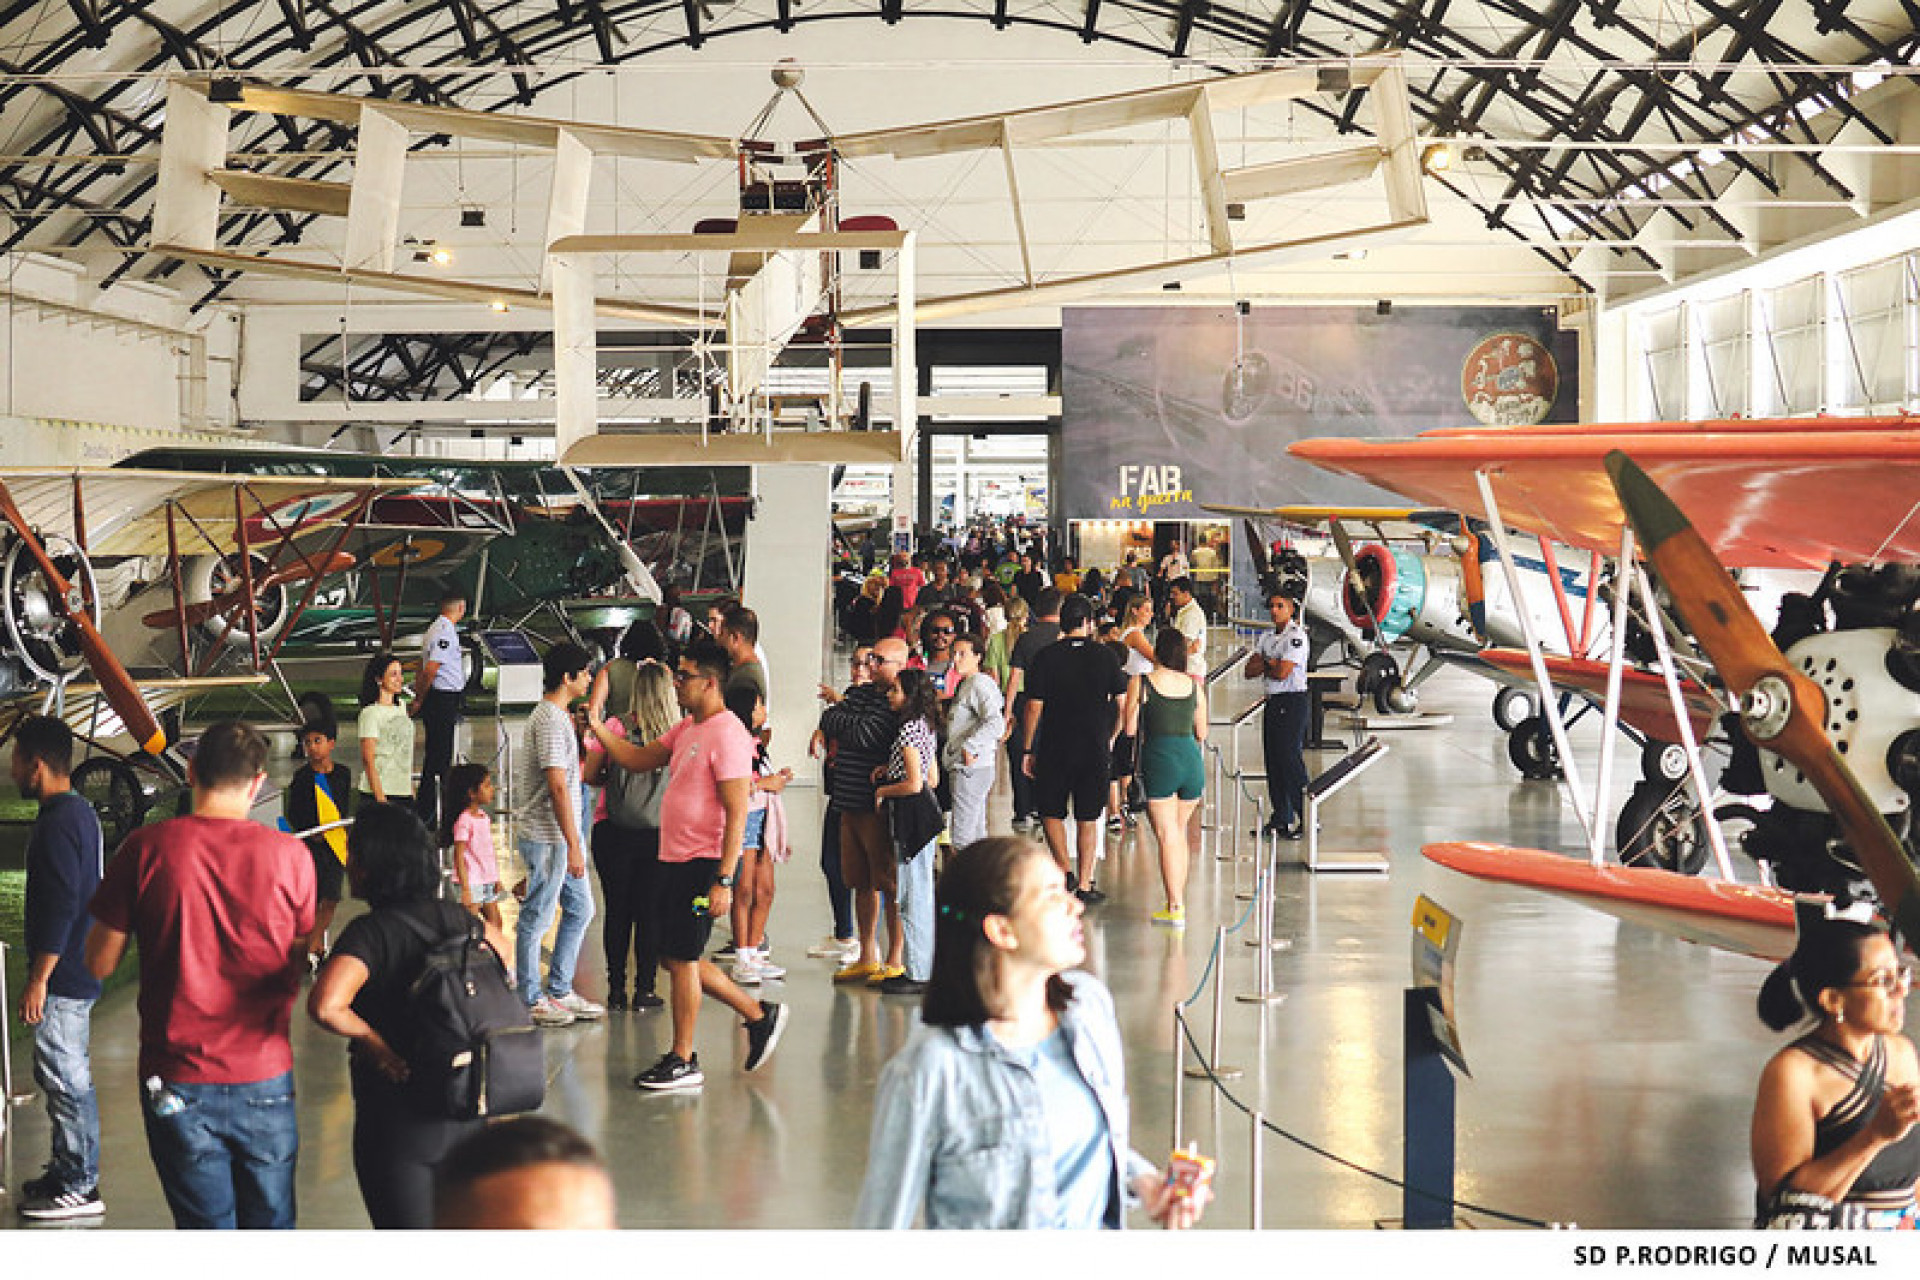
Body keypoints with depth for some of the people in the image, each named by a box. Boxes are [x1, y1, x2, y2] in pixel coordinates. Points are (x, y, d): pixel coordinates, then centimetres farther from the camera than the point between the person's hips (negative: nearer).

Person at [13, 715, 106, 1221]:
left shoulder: (58, 823, -19)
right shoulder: (80, 811, 12)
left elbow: (60, 906, -24)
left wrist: (38, 979, -21)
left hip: (61, 975, -10)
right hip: (78, 971, 10)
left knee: (66, 1081, -3)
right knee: (66, 1077, 18)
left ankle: (80, 1189, 3)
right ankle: (68, 1172, 27)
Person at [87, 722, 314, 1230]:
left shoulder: (146, 848, -8)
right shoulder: (289, 854, -6)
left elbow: (100, 962, -2)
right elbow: (299, 966, 6)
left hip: (176, 1080, 0)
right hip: (264, 1075, 0)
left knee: (206, 1226, 9)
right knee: (270, 1226, 14)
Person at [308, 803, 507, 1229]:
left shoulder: (372, 930, -17)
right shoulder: (453, 917, 2)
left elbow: (325, 1005, -33)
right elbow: (501, 946, 23)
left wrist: (373, 1042, -16)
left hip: (400, 1121, -6)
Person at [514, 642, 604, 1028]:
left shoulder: (558, 715, 14)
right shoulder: (550, 720, -18)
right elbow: (557, 786, -21)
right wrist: (573, 845, -21)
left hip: (564, 836, 10)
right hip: (547, 837, -10)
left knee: (580, 909, 15)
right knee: (537, 919, 1)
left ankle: (559, 991, 23)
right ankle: (534, 1000, 10)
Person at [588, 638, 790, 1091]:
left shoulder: (727, 735, -16)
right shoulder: (687, 730, 14)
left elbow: (737, 814, -20)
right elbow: (638, 760, 20)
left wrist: (724, 881, -23)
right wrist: (597, 728, 9)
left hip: (704, 864, -9)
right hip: (675, 861, 9)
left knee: (682, 958, -2)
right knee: (681, 957, 14)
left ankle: (683, 1061, 8)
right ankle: (759, 1015, 26)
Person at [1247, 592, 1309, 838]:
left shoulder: (1296, 636, -11)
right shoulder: (1266, 638, 15)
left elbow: (1282, 672, -19)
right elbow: (1250, 669, 8)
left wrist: (1264, 665, -1)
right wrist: (1270, 663, -9)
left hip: (1293, 702, -8)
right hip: (1272, 702, 8)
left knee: (1291, 759, -9)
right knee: (1273, 760, 10)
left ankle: (1305, 819, -4)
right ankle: (1281, 817, 18)